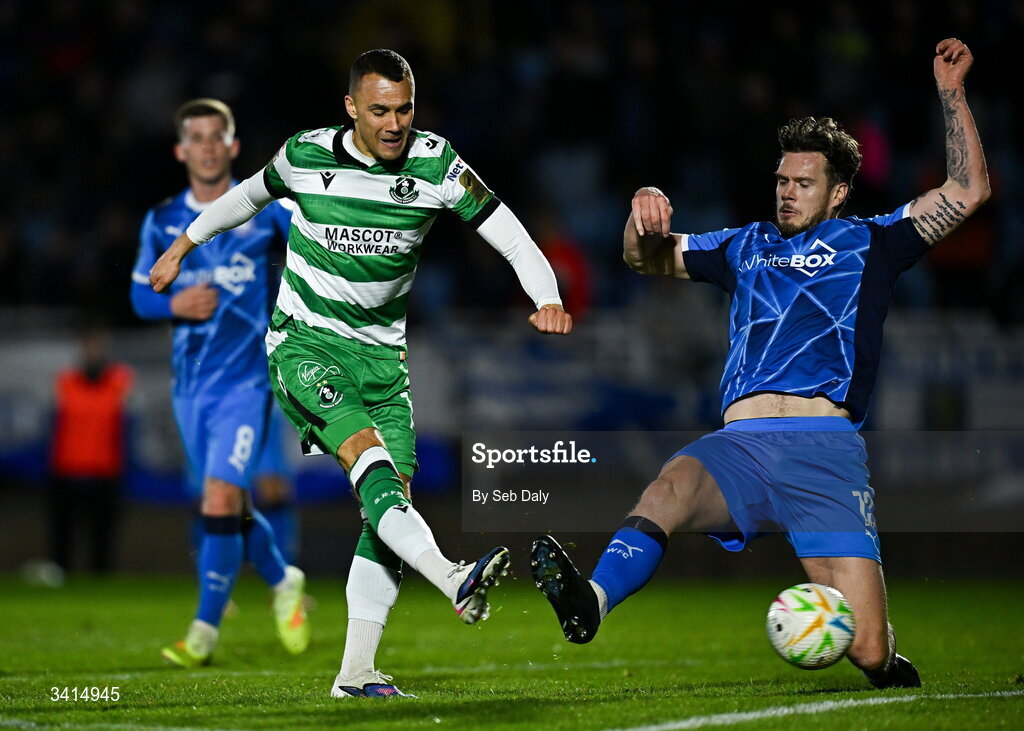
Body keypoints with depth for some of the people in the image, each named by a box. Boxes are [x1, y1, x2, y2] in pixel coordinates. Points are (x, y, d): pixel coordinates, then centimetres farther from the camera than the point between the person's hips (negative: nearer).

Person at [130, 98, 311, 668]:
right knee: (232, 509, 11)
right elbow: (141, 295, 11)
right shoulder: (161, 222, 5)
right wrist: (176, 304, -9)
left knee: (221, 502, -16)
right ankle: (284, 581, 39)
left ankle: (205, 631, -10)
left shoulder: (266, 209, -2)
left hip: (245, 380, -4)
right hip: (191, 384, 4)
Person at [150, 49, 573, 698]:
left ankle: (356, 671, -4)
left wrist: (549, 301, -23)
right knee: (367, 450, -29)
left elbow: (511, 237, -6)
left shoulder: (435, 162, -5)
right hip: (304, 345, -3)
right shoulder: (305, 156, -6)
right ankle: (455, 582, -46)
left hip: (382, 353, 3)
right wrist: (182, 246, 27)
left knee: (394, 498, -6)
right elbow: (250, 195, 16)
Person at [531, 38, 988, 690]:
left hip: (826, 449, -2)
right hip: (741, 443, 2)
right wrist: (645, 216, 11)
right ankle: (591, 602, -60)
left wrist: (951, 91, 9)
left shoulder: (868, 243, 19)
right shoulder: (746, 247, 28)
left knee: (867, 651, -12)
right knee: (672, 485, -36)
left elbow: (969, 190, 13)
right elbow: (648, 259, 34)